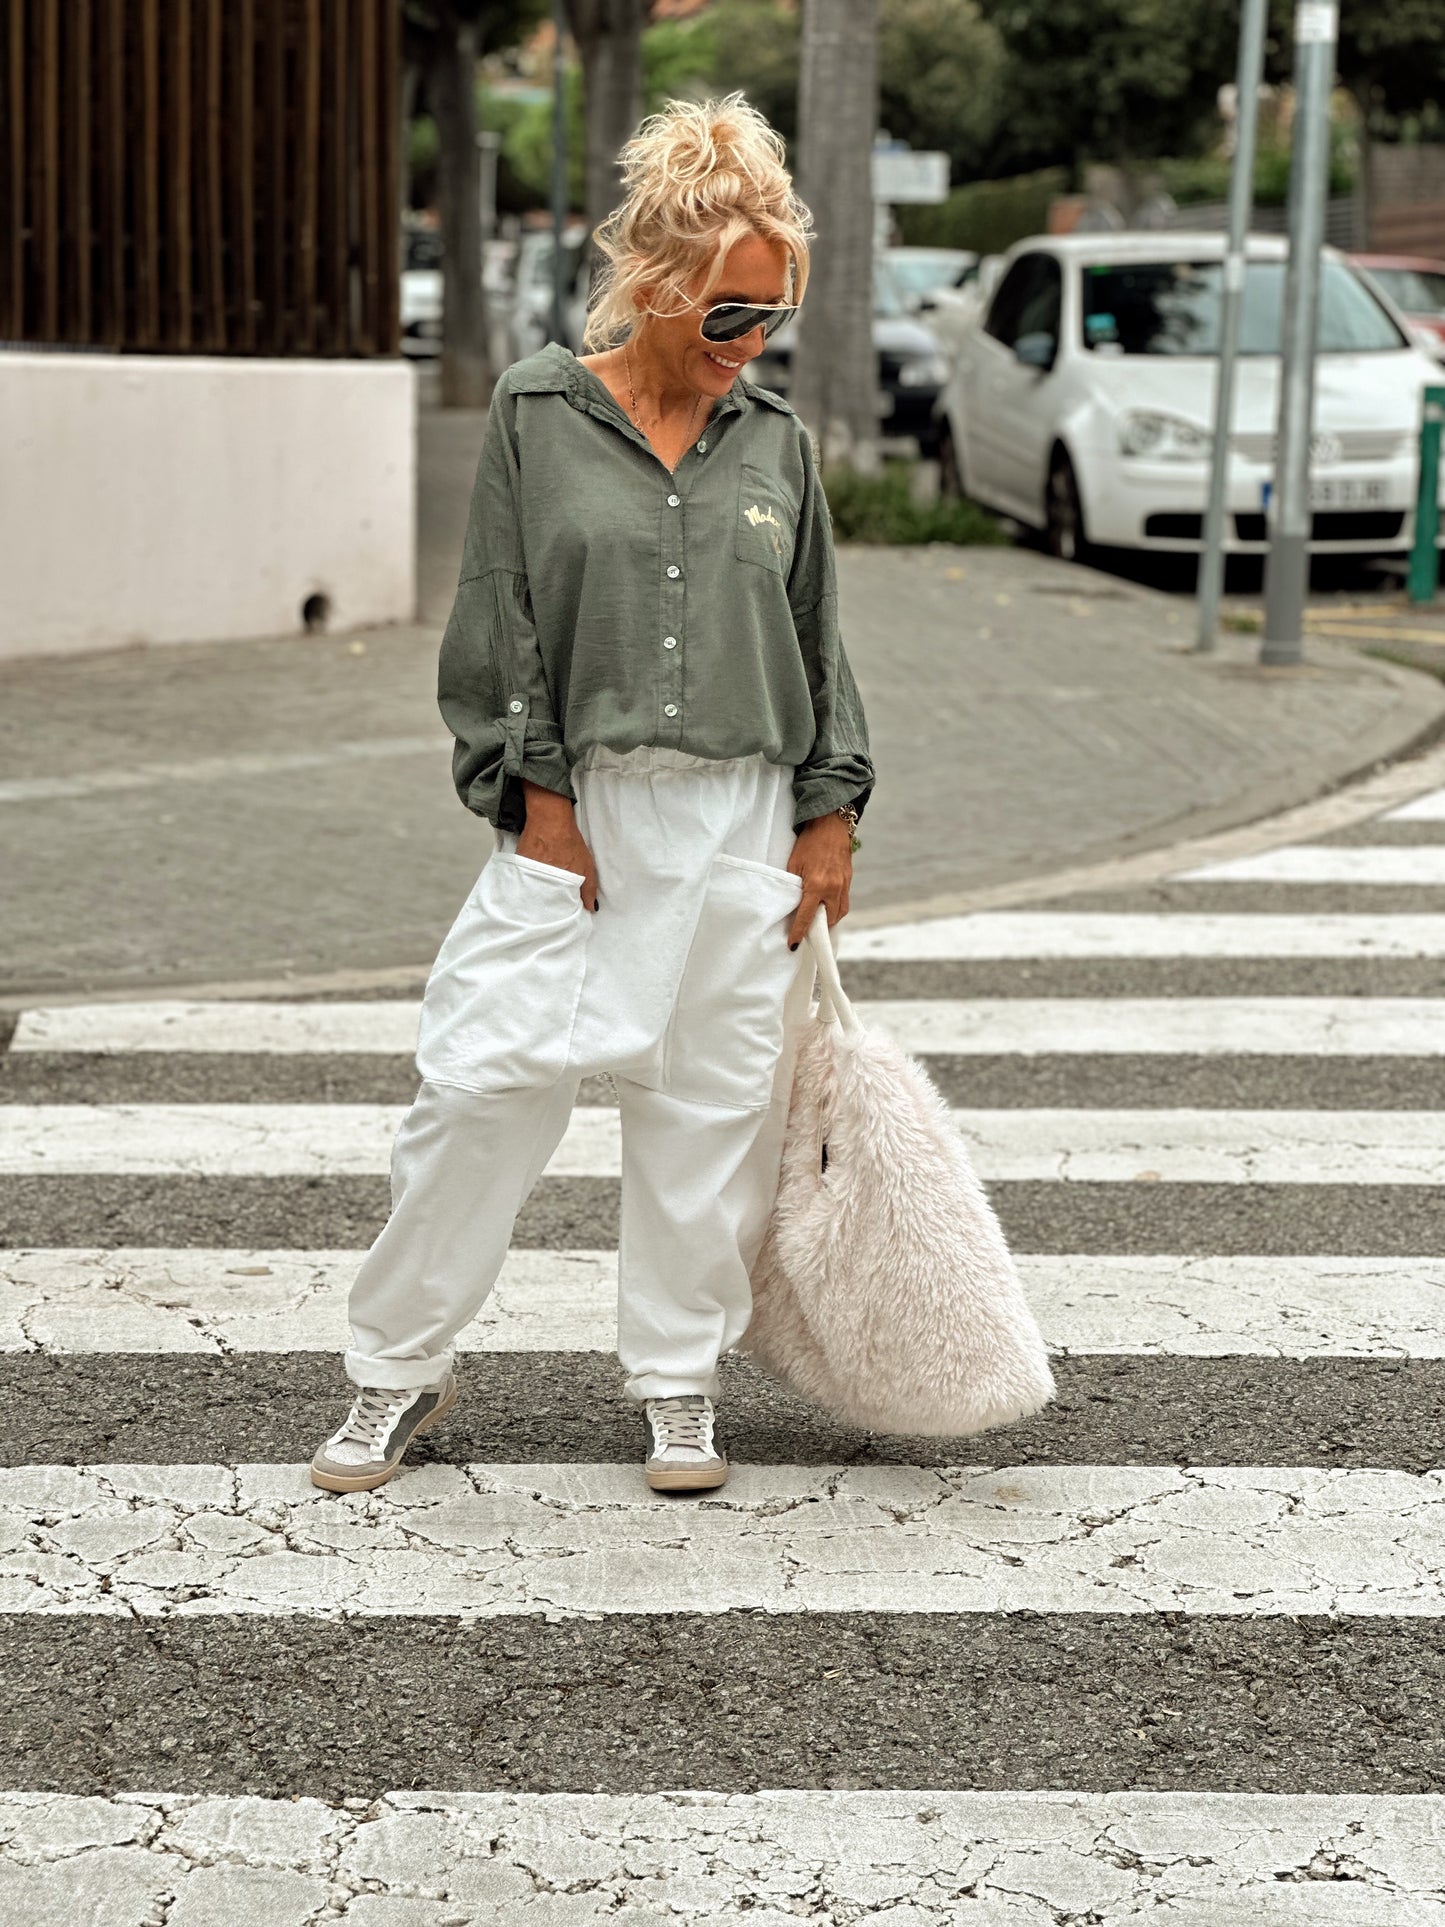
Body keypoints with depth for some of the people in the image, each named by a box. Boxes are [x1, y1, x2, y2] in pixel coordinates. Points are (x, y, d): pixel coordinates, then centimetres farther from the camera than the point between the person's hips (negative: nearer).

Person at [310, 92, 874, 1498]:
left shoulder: (773, 441, 8)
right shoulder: (538, 412, 0)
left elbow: (818, 638, 13)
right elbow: (498, 619, -1)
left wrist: (831, 815, 9)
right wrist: (541, 795, -7)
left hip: (741, 821, 3)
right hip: (580, 806, -2)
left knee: (711, 1102, 5)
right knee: (482, 1080, -6)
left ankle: (680, 1382, 19)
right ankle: (399, 1369, 9)